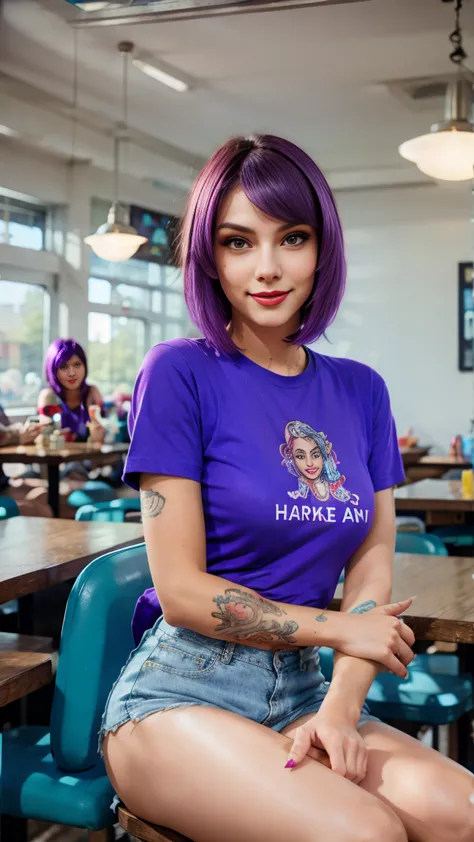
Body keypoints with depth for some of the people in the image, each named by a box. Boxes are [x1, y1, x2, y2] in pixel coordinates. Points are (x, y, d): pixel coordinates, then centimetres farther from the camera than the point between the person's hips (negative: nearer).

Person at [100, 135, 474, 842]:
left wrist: (339, 710, -12)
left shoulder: (361, 392, 8)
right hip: (180, 695, -4)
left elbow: (372, 573, 4)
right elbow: (181, 591, -10)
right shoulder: (180, 373, -7)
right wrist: (339, 627, -4)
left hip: (301, 691, 4)